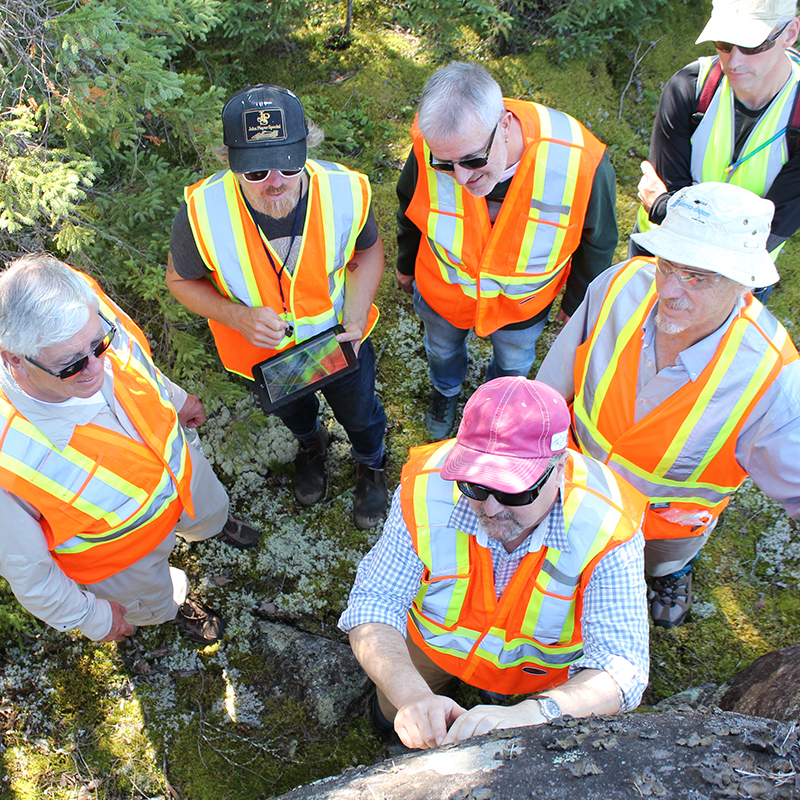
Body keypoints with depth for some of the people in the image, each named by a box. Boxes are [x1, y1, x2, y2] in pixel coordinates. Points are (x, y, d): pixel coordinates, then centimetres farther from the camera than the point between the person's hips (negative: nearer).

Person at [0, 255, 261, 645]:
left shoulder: (91, 310, -34)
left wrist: (175, 398, 13)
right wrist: (89, 616, -8)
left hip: (178, 466, 3)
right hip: (119, 549, -3)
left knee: (210, 510, 38)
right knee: (154, 600, 32)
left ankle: (214, 525, 76)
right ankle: (175, 608, 70)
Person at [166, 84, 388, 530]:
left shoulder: (346, 192, -31)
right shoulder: (203, 214, -35)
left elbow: (368, 250, -9)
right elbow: (181, 280, -15)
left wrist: (355, 318, -24)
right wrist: (238, 316, -33)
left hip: (337, 336, 0)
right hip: (262, 349, 0)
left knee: (359, 411, 27)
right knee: (290, 408, 33)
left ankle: (372, 464, 65)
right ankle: (312, 445, 72)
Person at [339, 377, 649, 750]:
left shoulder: (607, 528, -39)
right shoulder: (425, 491, -36)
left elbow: (621, 667, -42)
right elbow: (373, 605, -30)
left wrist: (529, 714, -62)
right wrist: (413, 695, -50)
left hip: (543, 664, 0)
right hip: (436, 642, 1)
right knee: (389, 715, 24)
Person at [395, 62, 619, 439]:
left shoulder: (578, 163, -39)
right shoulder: (428, 148, -35)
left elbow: (597, 242, -15)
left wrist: (577, 304, 1)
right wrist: (406, 264, 10)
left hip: (523, 303, 0)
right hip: (441, 292, 1)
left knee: (513, 362, 30)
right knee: (442, 348, 31)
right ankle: (445, 392, 68)